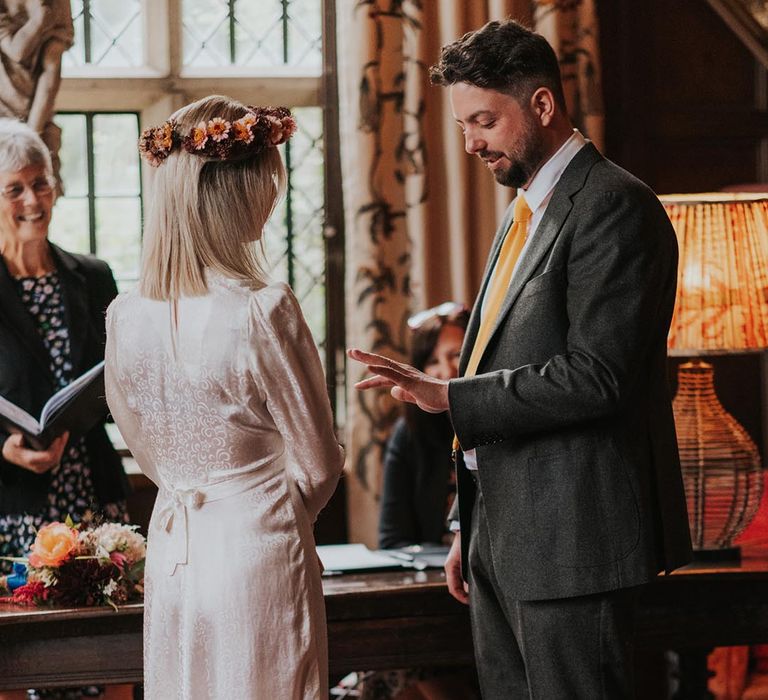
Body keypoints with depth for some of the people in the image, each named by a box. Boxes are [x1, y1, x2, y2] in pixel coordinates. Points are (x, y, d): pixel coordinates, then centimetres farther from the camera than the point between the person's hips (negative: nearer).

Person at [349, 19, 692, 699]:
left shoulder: (614, 207, -12)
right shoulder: (524, 211, 18)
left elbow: (595, 377, -21)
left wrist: (451, 396, -21)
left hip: (571, 539, -9)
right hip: (501, 538, 9)